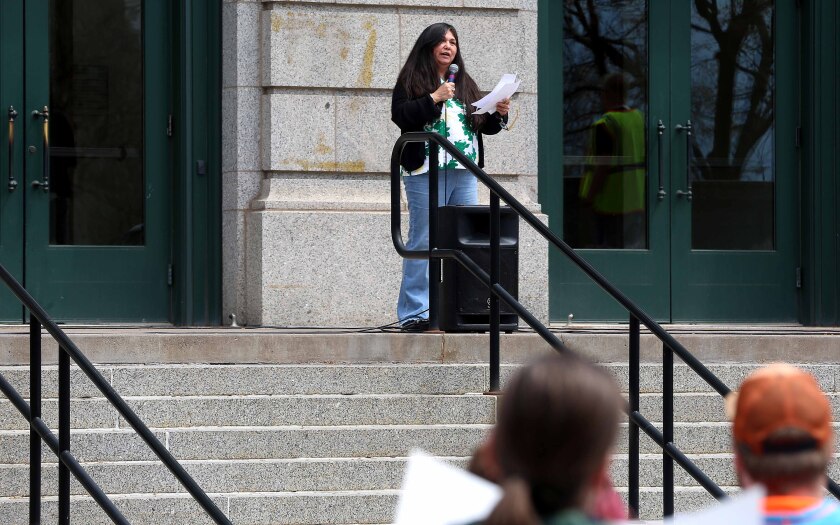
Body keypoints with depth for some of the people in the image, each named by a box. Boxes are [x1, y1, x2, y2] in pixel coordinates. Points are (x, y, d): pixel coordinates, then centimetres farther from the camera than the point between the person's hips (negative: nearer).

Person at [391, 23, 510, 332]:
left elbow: (484, 125, 21)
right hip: (425, 173, -6)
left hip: (464, 174, 6)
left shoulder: (465, 85, 19)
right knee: (423, 242, -6)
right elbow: (400, 115, -11)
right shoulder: (411, 81, 3)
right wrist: (433, 99, -17)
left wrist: (499, 114, 1)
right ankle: (415, 312, -5)